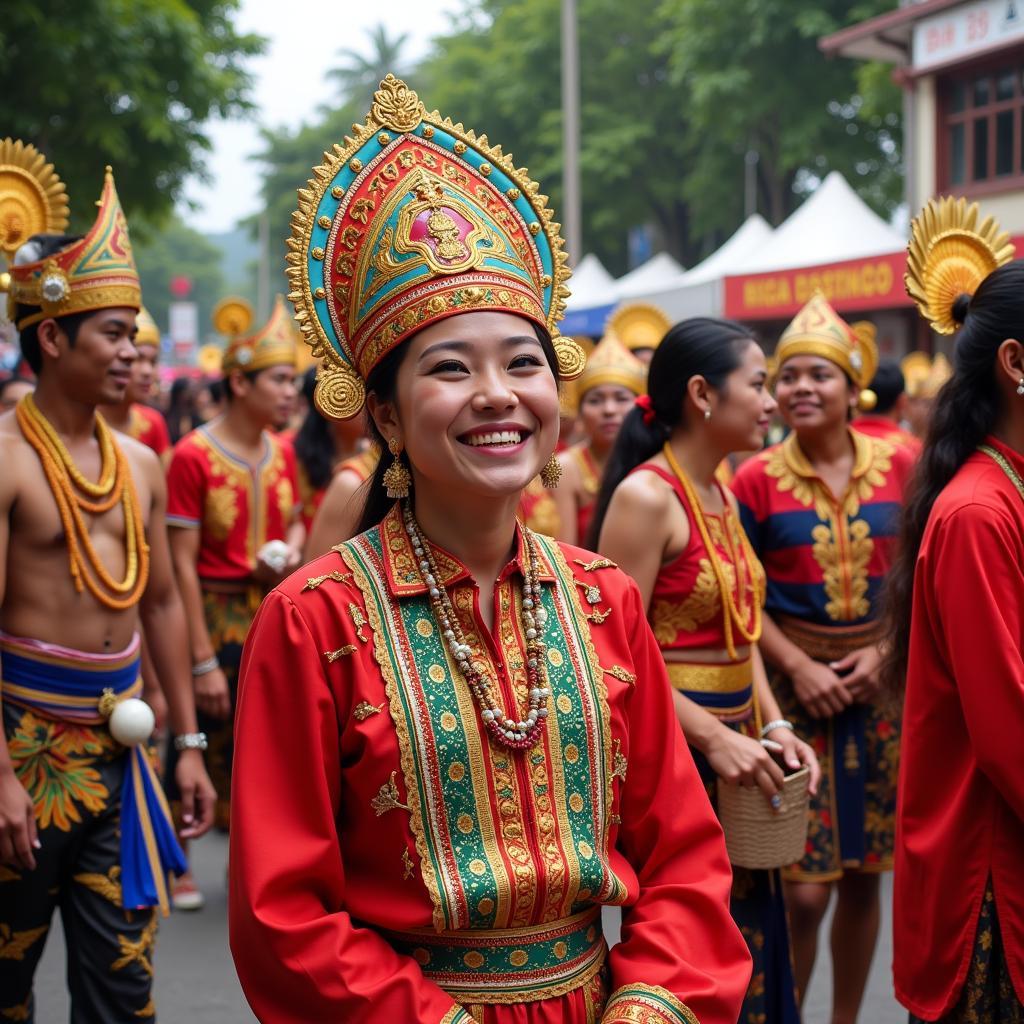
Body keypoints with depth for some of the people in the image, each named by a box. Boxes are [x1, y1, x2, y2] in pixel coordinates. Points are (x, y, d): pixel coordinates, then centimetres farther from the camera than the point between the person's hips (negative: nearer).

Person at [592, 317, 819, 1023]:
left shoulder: (723, 497, 11)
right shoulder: (646, 495, -15)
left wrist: (772, 724, 2)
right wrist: (713, 737, -21)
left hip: (733, 737, 8)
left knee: (750, 934, 14)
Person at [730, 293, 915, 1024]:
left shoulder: (898, 468, 2)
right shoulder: (757, 480, -3)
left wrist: (883, 652, -8)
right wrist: (799, 668, -12)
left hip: (880, 685, 3)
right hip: (793, 684, -2)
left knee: (863, 875, 11)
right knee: (803, 889, -5)